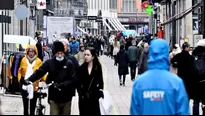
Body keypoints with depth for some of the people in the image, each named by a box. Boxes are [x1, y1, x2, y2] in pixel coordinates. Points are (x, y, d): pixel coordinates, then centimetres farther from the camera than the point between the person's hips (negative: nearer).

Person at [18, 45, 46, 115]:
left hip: (34, 86, -2)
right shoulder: (24, 60, 1)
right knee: (25, 102, 13)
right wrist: (19, 79, -7)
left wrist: (46, 80, -21)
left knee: (33, 104, 8)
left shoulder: (38, 61, -5)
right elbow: (20, 71, 6)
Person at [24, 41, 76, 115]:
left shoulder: (69, 64, -3)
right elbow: (39, 72, -13)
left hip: (66, 98, 1)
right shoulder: (49, 63, -2)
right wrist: (29, 79, -28)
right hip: (54, 98, -1)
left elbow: (73, 79, -8)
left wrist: (62, 85, -22)